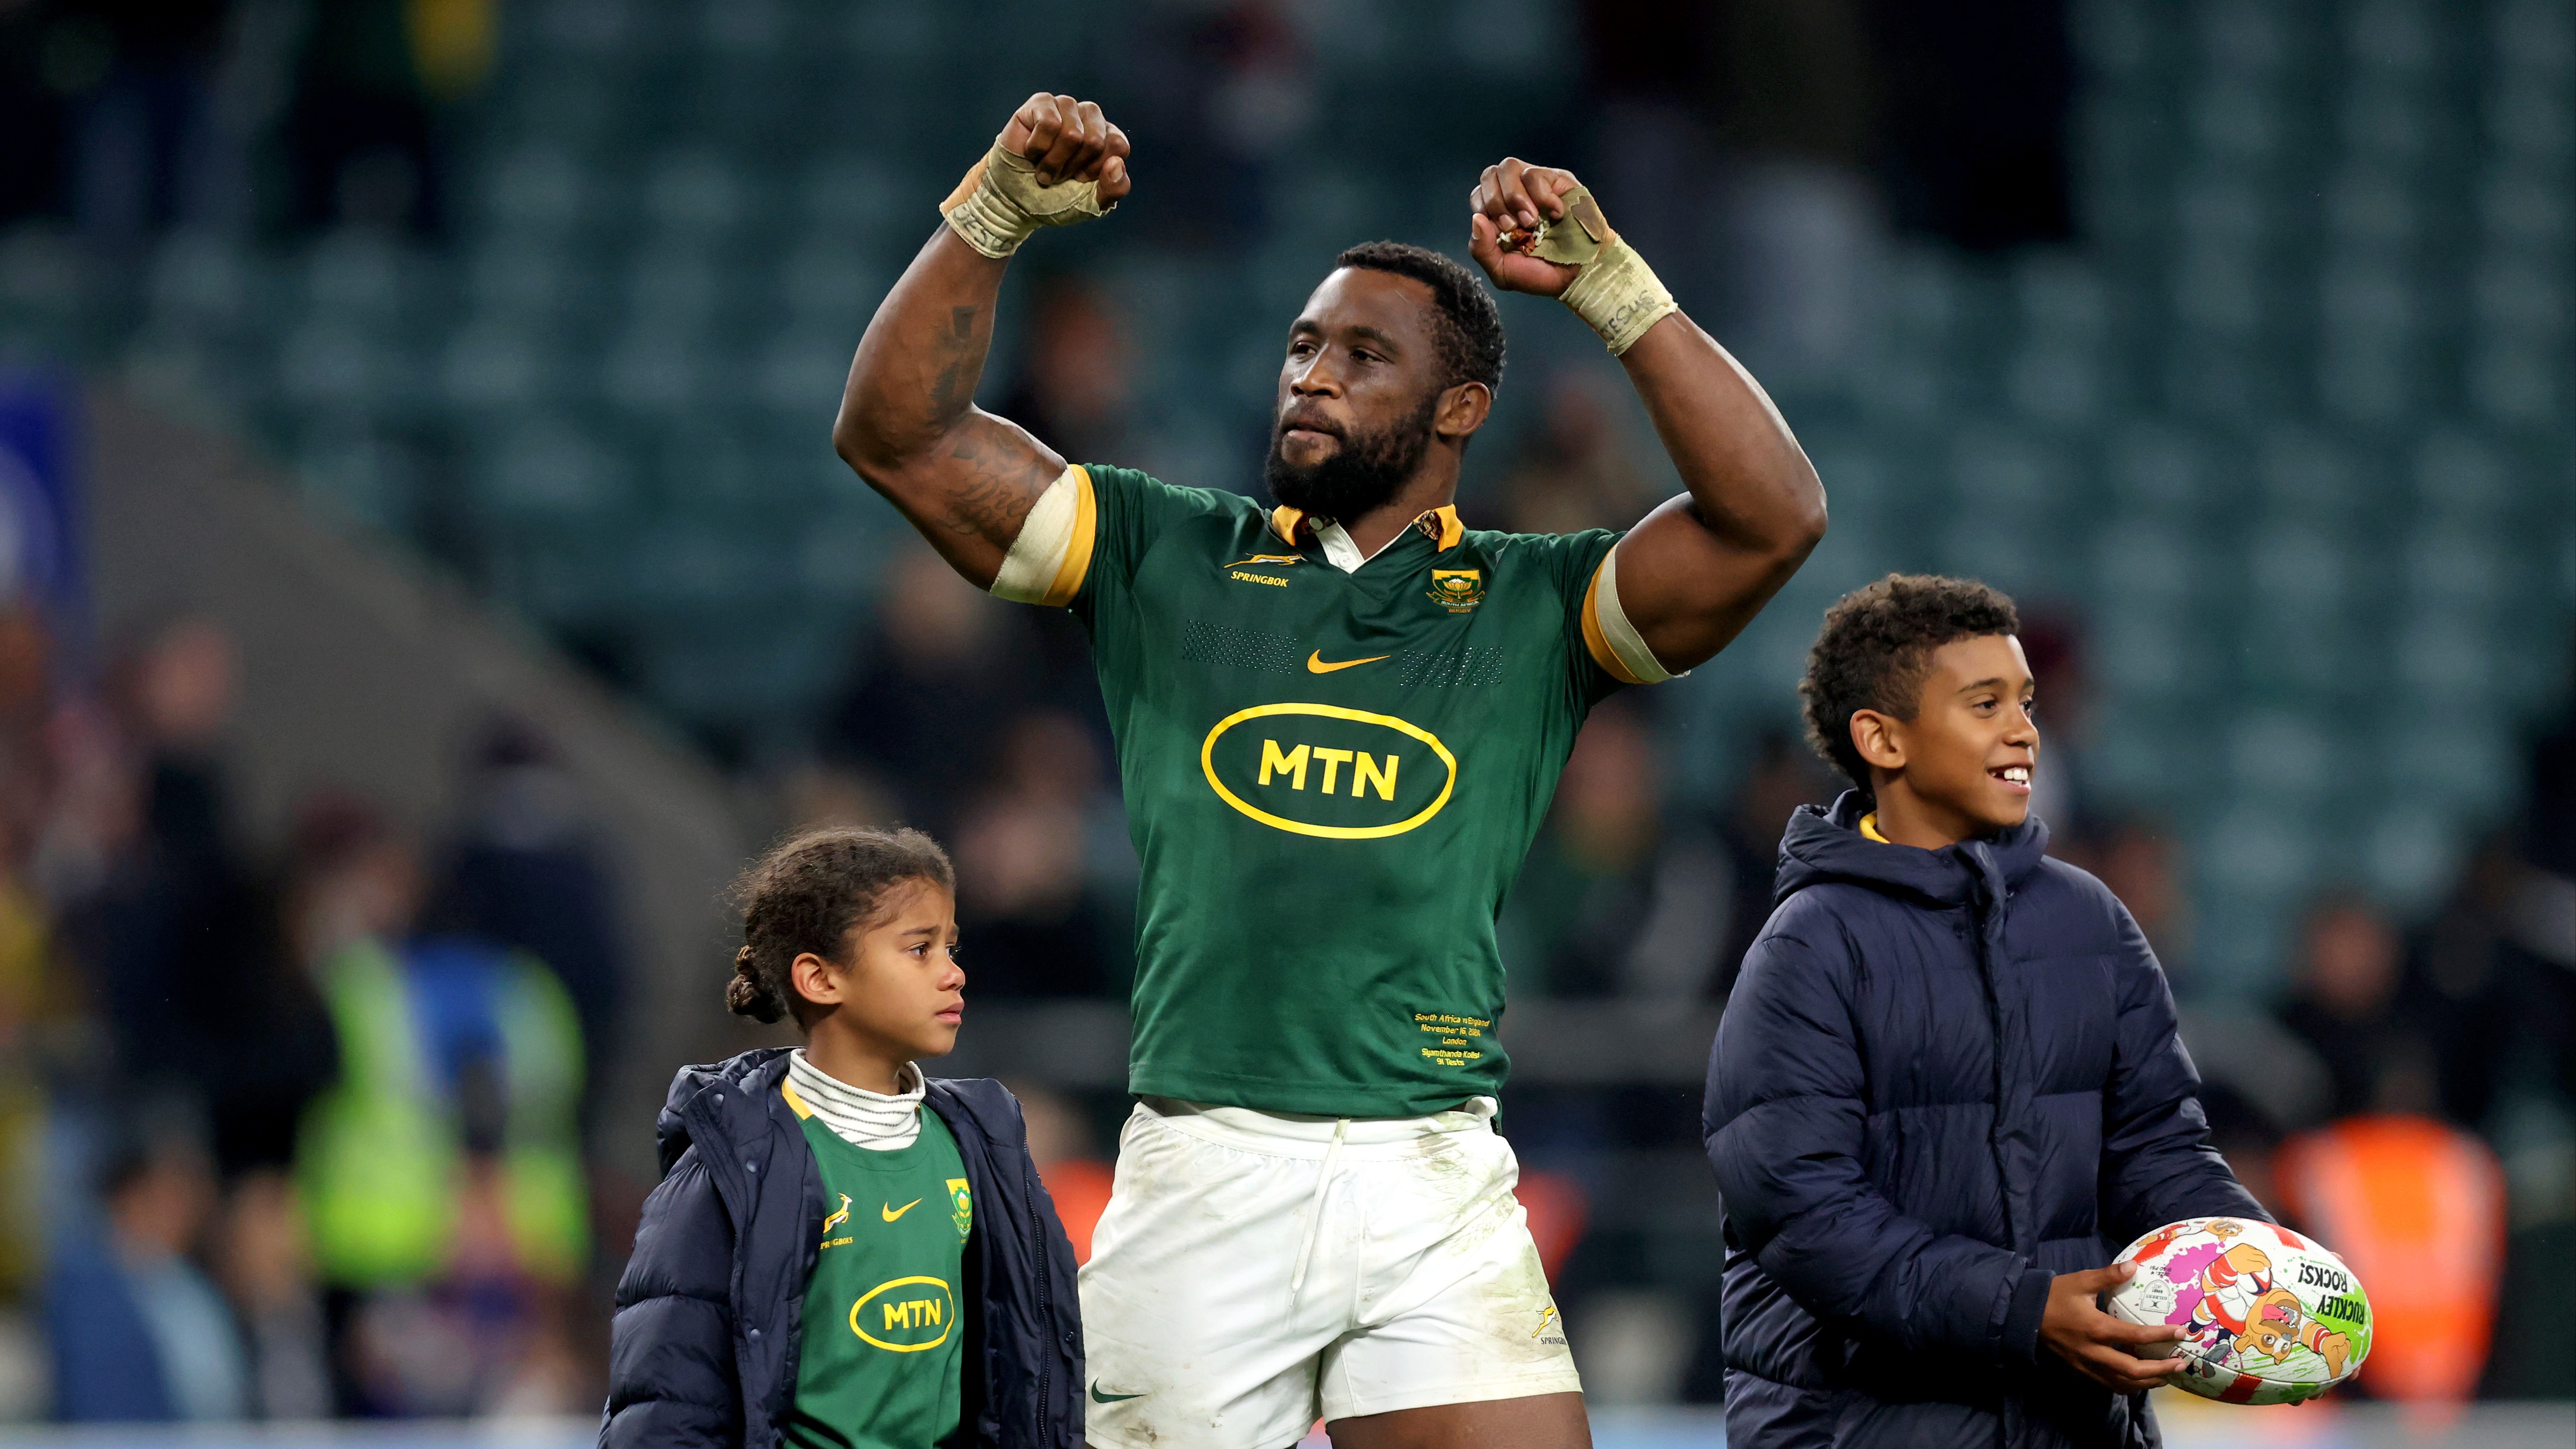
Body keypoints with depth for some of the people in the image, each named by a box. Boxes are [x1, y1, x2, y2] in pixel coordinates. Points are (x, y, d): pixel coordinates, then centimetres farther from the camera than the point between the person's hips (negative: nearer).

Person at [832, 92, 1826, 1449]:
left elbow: (1772, 517, -4)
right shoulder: (1169, 560, 13)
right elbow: (899, 435, 9)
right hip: (1196, 1173, 1)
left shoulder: (1535, 607, 10)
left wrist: (1609, 286, -9)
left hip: (1434, 1185, -1)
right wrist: (996, 215, -2)